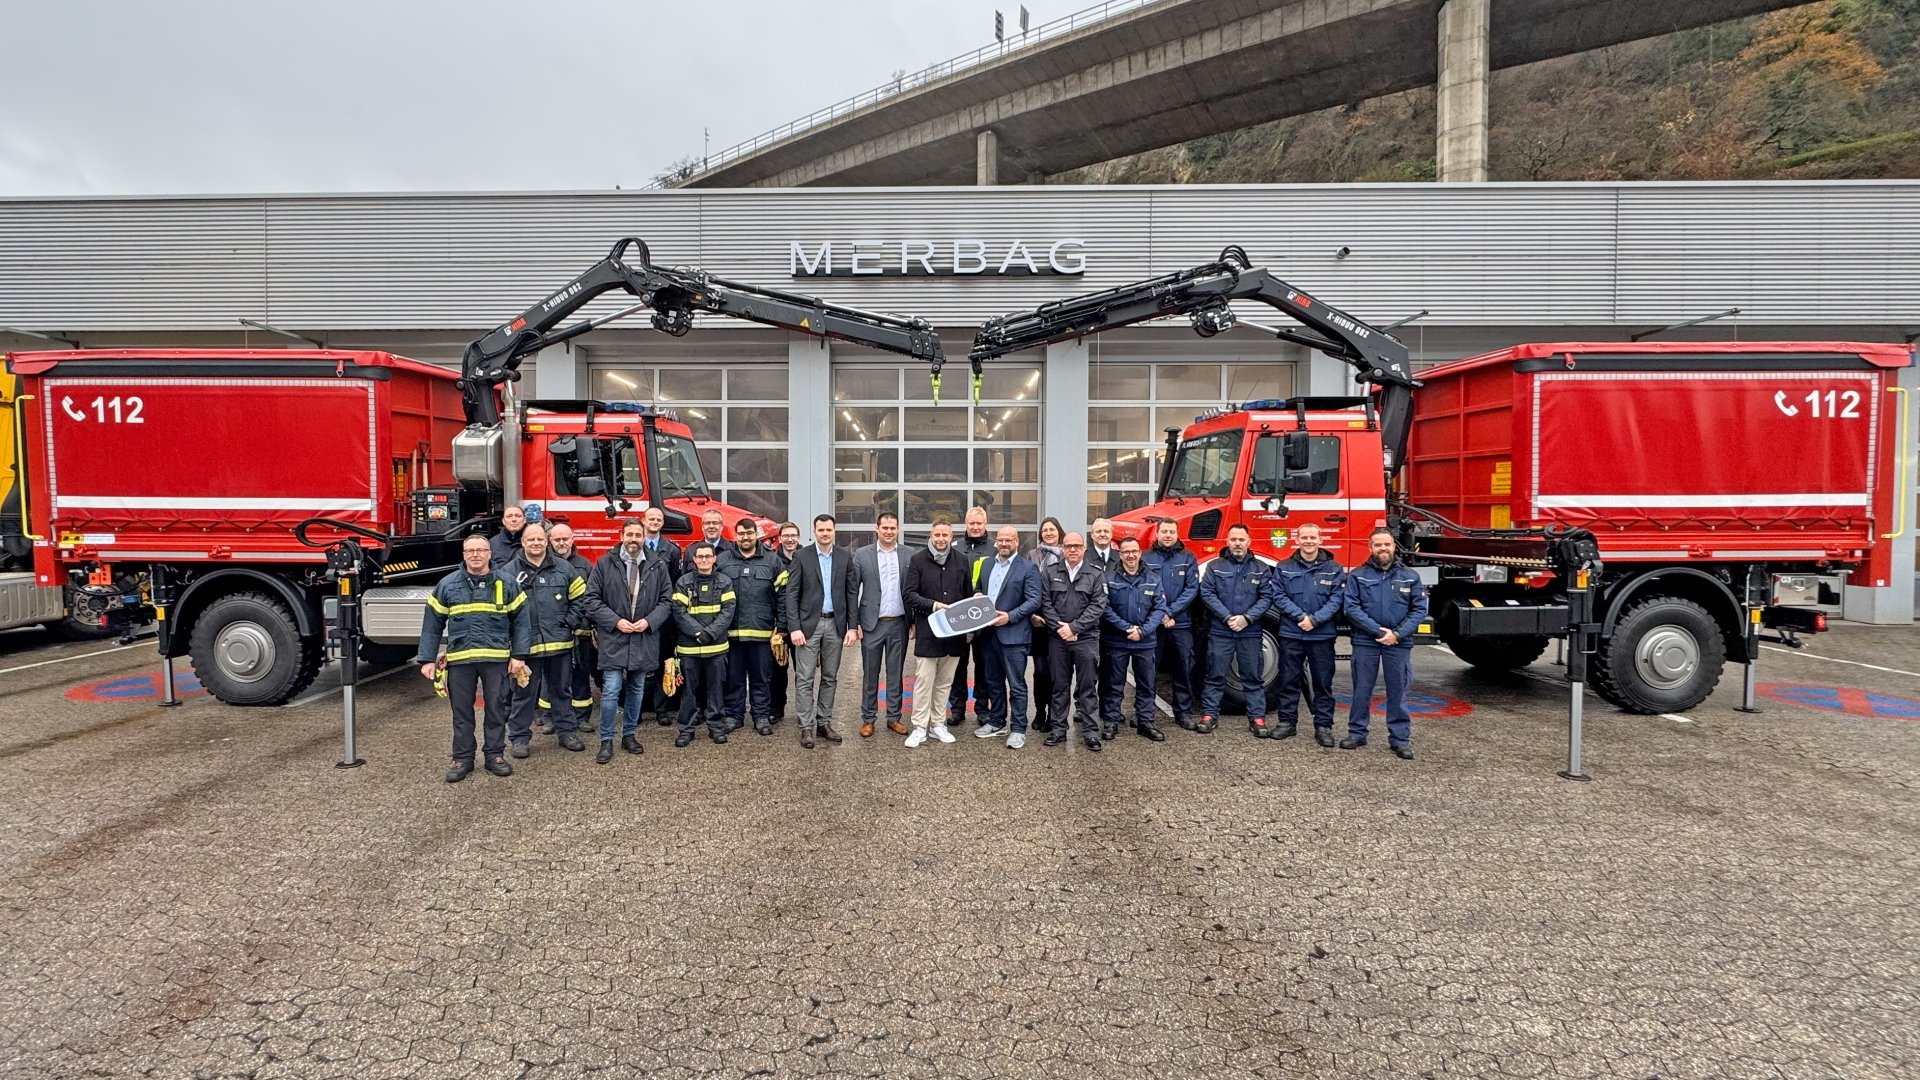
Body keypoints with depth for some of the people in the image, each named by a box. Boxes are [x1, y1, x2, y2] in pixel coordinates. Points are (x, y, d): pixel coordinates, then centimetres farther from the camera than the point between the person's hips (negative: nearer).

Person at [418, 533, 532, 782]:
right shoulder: (447, 585, 3)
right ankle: (462, 759, 20)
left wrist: (519, 655, -3)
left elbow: (520, 621, 3)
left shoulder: (505, 584, 2)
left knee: (496, 708, 8)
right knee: (462, 711, 9)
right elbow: (432, 625, 5)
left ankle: (495, 755, 20)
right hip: (459, 659, 1)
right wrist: (427, 659, 1)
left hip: (497, 658, -1)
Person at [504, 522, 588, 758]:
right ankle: (518, 737, 19)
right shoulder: (509, 571, -1)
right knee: (523, 693, 8)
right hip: (525, 644, -2)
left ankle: (567, 731, 25)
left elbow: (580, 598, 7)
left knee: (561, 690, 14)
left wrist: (569, 623, -2)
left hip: (559, 642, 2)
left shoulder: (564, 568, 4)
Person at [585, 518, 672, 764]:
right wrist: (615, 621, -13)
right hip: (613, 637, -2)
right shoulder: (604, 563, -3)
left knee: (636, 690, 13)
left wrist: (649, 621, -11)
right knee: (611, 690, -5)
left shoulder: (657, 565, 2)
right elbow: (592, 599, -4)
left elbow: (667, 600, 4)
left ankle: (629, 734, 28)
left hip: (644, 639, 2)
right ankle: (606, 740, 8)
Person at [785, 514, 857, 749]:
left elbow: (850, 594, 7)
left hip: (835, 624, 3)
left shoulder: (844, 557, 6)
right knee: (805, 679, -2)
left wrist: (852, 626, 1)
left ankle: (824, 723, 20)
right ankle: (806, 727, 5)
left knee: (830, 677, 10)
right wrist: (794, 628, -13)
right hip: (808, 624, -3)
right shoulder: (801, 556, -2)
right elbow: (791, 594, -5)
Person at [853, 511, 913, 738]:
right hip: (872, 624, -1)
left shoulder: (909, 555, 2)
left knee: (896, 674, 10)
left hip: (899, 624, 1)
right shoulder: (862, 555, -1)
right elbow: (852, 591, -1)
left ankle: (894, 717, 21)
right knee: (870, 674, 7)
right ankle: (868, 719, 18)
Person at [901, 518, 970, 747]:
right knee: (923, 681, -2)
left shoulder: (961, 561, 9)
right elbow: (908, 593, -5)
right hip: (927, 631, -3)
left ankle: (938, 724, 22)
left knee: (945, 682, 11)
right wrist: (932, 605, -16)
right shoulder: (918, 560, -1)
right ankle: (920, 727, 6)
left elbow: (968, 595, 14)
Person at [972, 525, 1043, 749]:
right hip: (989, 632, 6)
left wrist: (1010, 616, -20)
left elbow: (1034, 601, -11)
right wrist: (977, 594, 0)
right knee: (993, 681, 16)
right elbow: (977, 588, 24)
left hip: (1014, 634, -6)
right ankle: (997, 723, 28)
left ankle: (1018, 729, 8)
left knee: (1016, 685, -1)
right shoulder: (986, 563, 13)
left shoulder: (1028, 567, -6)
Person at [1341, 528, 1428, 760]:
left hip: (1399, 644, 1)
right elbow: (1351, 607, -6)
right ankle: (1356, 733, 18)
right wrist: (1378, 630, -14)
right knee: (1361, 690, 7)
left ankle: (1400, 739, 13)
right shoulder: (1357, 575, 1)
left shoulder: (1410, 577, 5)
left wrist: (1397, 634, -11)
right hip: (1365, 641, -1)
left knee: (1397, 692, 5)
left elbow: (1419, 610, 2)